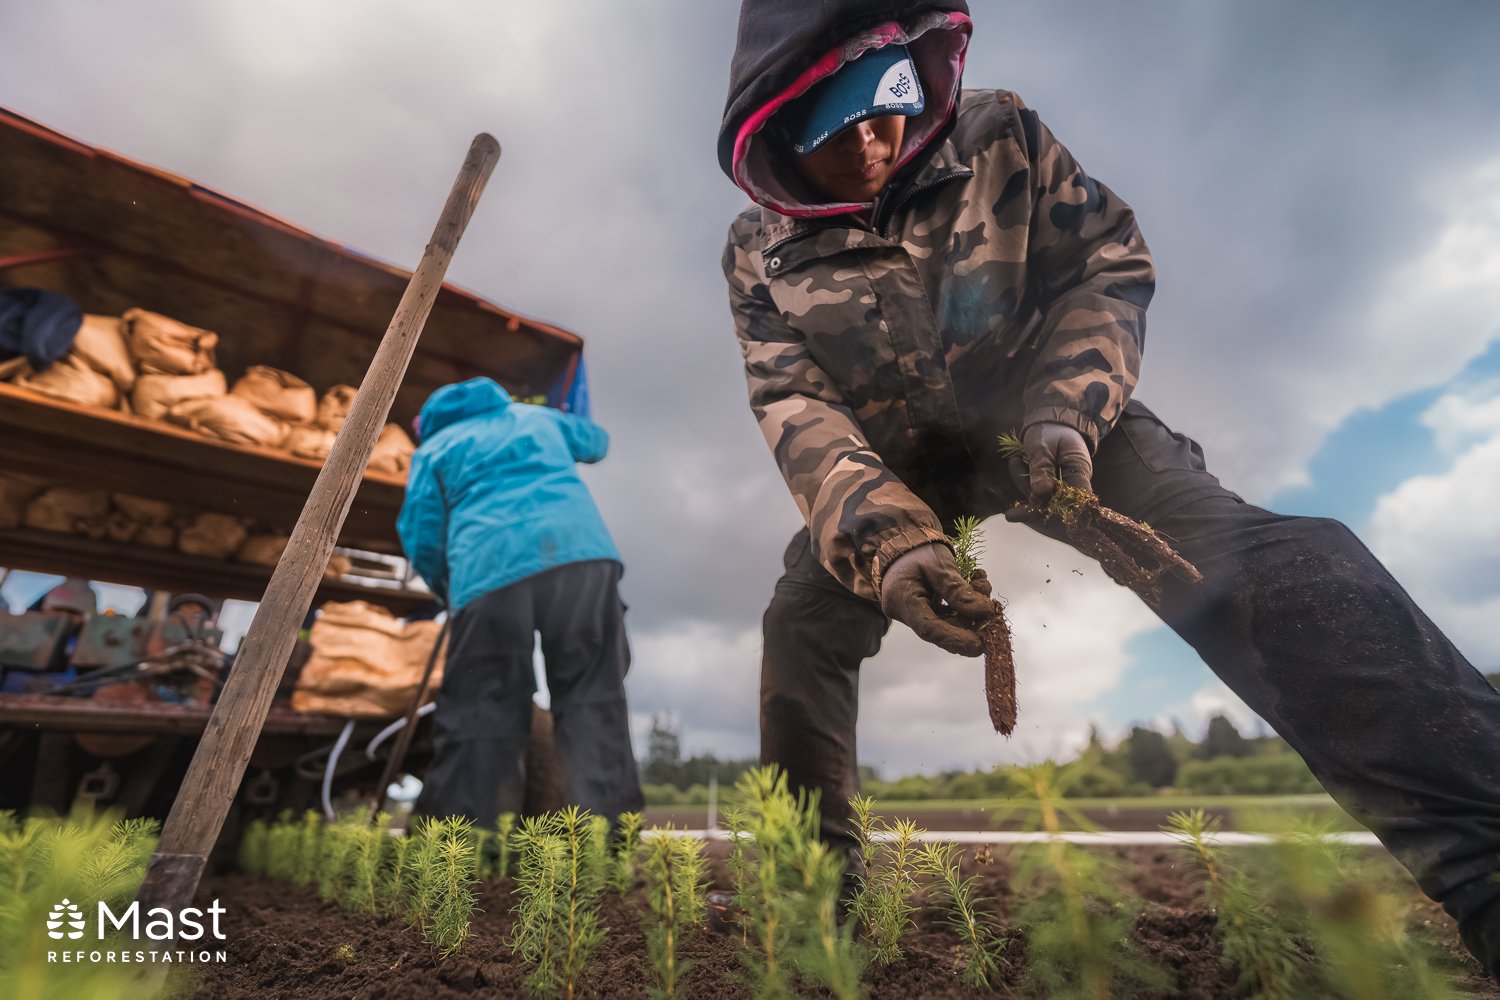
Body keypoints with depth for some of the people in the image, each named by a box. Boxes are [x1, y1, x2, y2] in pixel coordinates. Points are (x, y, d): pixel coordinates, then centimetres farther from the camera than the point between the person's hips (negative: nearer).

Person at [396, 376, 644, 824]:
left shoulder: (432, 448, 25)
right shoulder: (536, 415, 32)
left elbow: (421, 539, 14)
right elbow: (597, 440, 49)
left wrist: (448, 593, 31)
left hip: (491, 573, -1)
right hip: (582, 555, 2)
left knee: (478, 717, 7)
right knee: (592, 700, 6)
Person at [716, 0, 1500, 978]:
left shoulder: (999, 135, -10)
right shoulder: (761, 253, -12)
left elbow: (1111, 262, -7)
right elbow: (798, 409, -20)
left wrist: (1067, 409, -26)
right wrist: (883, 535, -39)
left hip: (1045, 414, 0)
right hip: (887, 464, 1)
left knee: (1264, 567, -24)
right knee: (805, 622, -15)